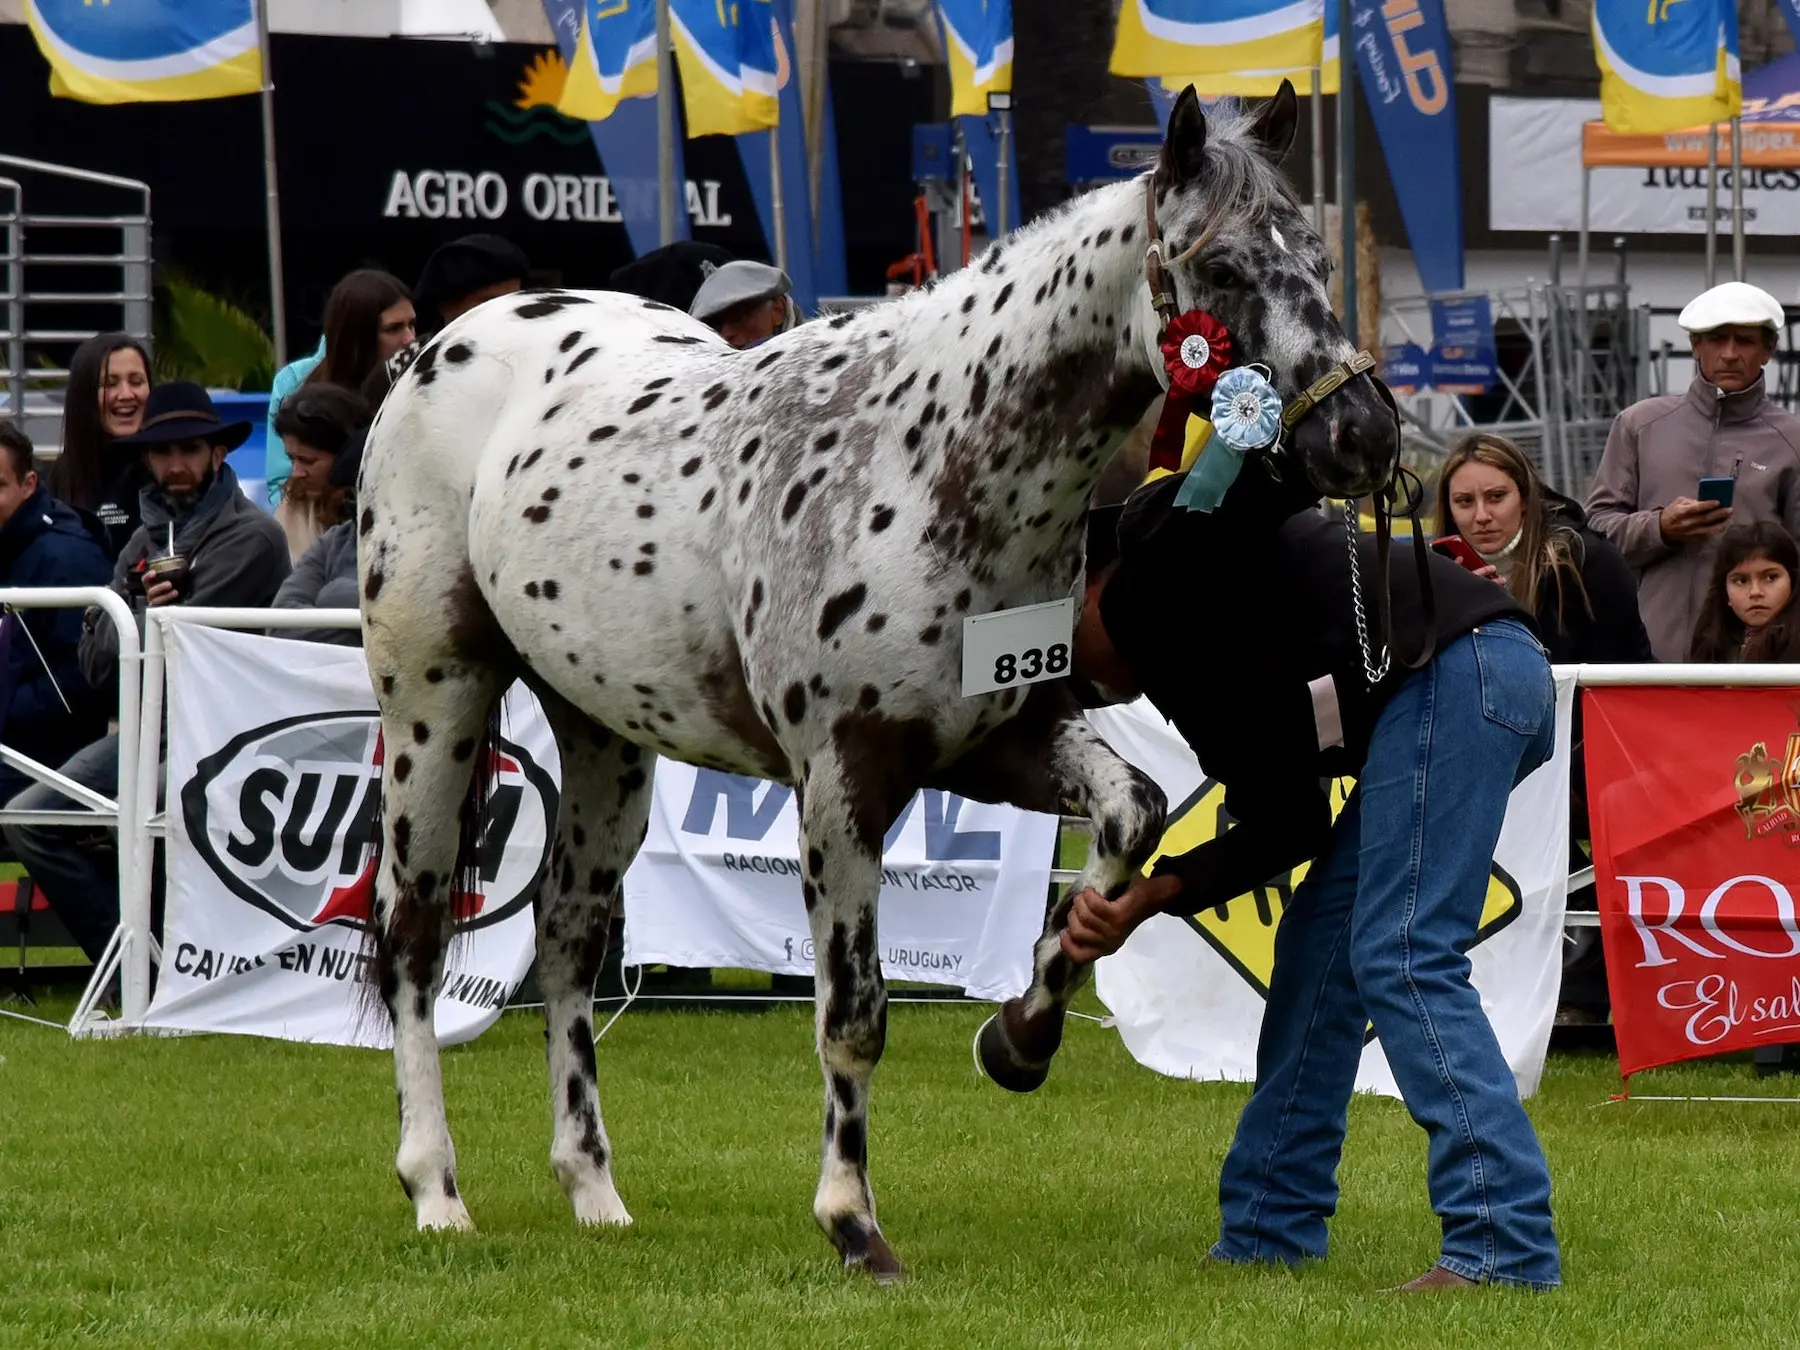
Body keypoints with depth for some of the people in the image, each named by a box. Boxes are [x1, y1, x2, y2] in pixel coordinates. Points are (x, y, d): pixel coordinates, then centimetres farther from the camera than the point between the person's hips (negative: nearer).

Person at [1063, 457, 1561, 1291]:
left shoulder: (1152, 540, 7)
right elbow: (1283, 827, 16)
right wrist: (1145, 900, 10)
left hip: (1453, 667, -10)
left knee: (1401, 960, -13)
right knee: (1319, 940, 16)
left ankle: (1504, 1246, -20)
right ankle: (1263, 1237, 21)